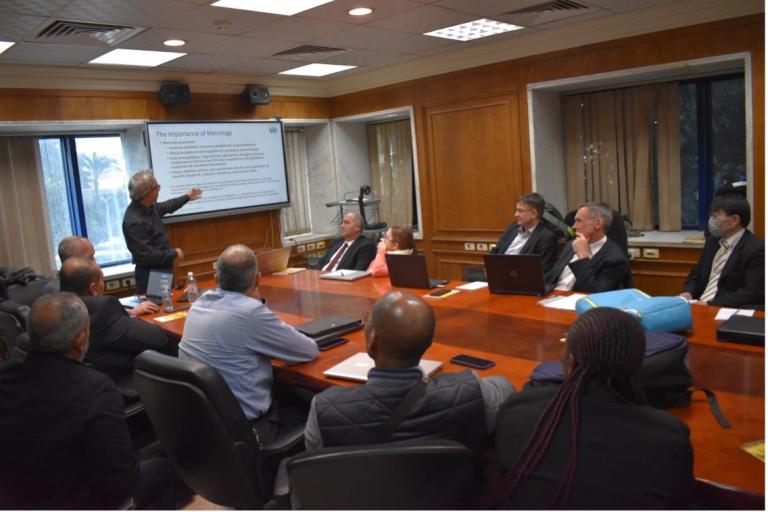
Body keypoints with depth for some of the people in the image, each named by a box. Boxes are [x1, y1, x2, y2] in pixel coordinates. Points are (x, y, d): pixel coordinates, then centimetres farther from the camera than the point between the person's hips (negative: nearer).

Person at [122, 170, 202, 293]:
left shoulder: (148, 207, -2)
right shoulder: (134, 221, -28)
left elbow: (165, 207, 23)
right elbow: (147, 255, -28)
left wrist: (187, 197, 33)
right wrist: (174, 254, -16)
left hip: (162, 270, 9)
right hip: (150, 275, -9)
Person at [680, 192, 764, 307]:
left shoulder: (756, 249, -9)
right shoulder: (712, 241, 11)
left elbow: (753, 293, -15)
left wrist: (711, 305, -20)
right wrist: (688, 293, -2)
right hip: (700, 306, 6)